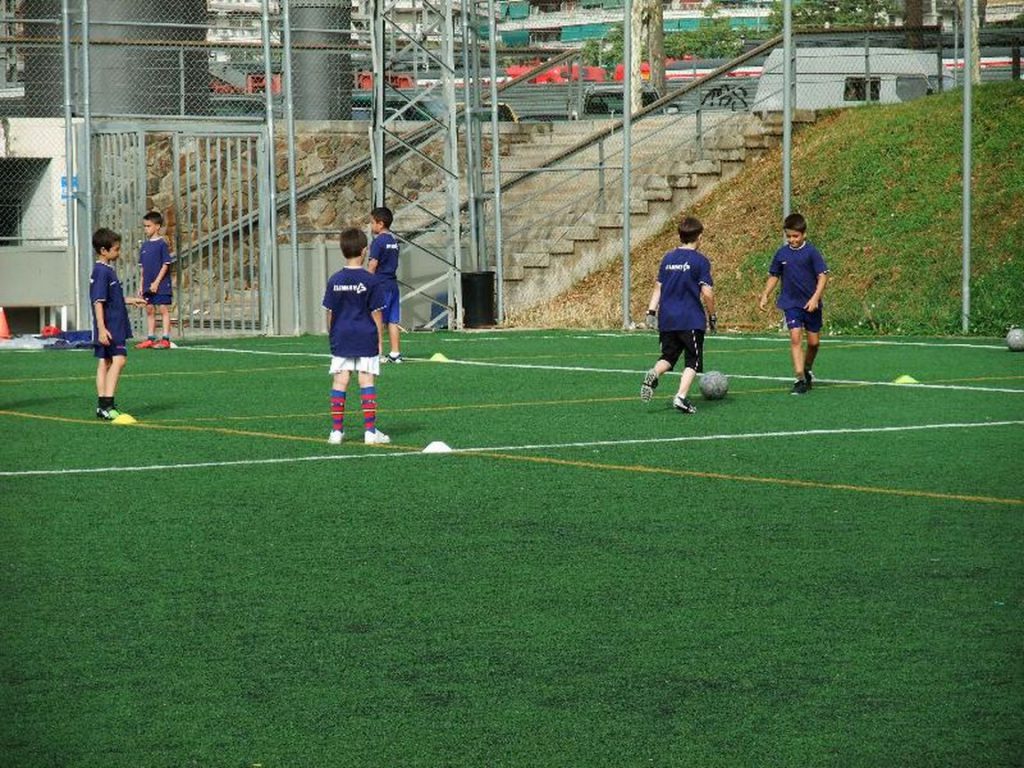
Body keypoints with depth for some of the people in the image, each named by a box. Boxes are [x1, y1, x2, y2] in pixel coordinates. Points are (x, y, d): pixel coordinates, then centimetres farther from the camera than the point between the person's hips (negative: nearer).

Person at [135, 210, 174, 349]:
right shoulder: (144, 245, 11)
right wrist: (141, 285, 12)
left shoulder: (162, 244, -9)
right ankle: (150, 339, 15)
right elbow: (142, 268, 15)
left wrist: (156, 282, -15)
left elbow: (165, 265, -11)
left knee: (164, 309, -4)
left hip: (161, 285, -7)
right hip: (148, 285, 7)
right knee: (149, 310, 10)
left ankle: (165, 339, -3)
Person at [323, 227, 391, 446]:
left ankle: (336, 430, 5)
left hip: (341, 338, 3)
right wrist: (379, 340, 3)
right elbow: (376, 314, -5)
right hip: (366, 338, -3)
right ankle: (370, 431, -2)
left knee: (339, 382, 4)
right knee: (367, 382, -1)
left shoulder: (334, 280, 1)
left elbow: (330, 313, 5)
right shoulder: (371, 281, -8)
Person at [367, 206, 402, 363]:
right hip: (393, 284, 8)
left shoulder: (378, 241, -11)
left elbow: (372, 266, -12)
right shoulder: (394, 241, 13)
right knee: (392, 321, 8)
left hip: (381, 285, -8)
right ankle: (395, 353, 9)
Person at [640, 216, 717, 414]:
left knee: (668, 356, 15)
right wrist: (712, 318, 1)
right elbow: (707, 293, -10)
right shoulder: (700, 261, -7)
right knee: (693, 361, 4)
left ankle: (653, 374, -15)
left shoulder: (668, 258, 9)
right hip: (691, 320, -5)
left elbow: (658, 288, 9)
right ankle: (681, 396, -12)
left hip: (667, 318, 5)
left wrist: (651, 312, 12)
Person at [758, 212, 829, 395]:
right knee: (795, 337, -14)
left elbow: (823, 276, -10)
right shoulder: (781, 253, 2)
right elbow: (774, 276, 15)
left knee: (814, 341, 7)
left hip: (811, 304, -1)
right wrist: (765, 295, 6)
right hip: (791, 303, 1)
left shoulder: (811, 252, -8)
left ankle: (807, 370, 35)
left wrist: (815, 298, -20)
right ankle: (800, 380, -16)